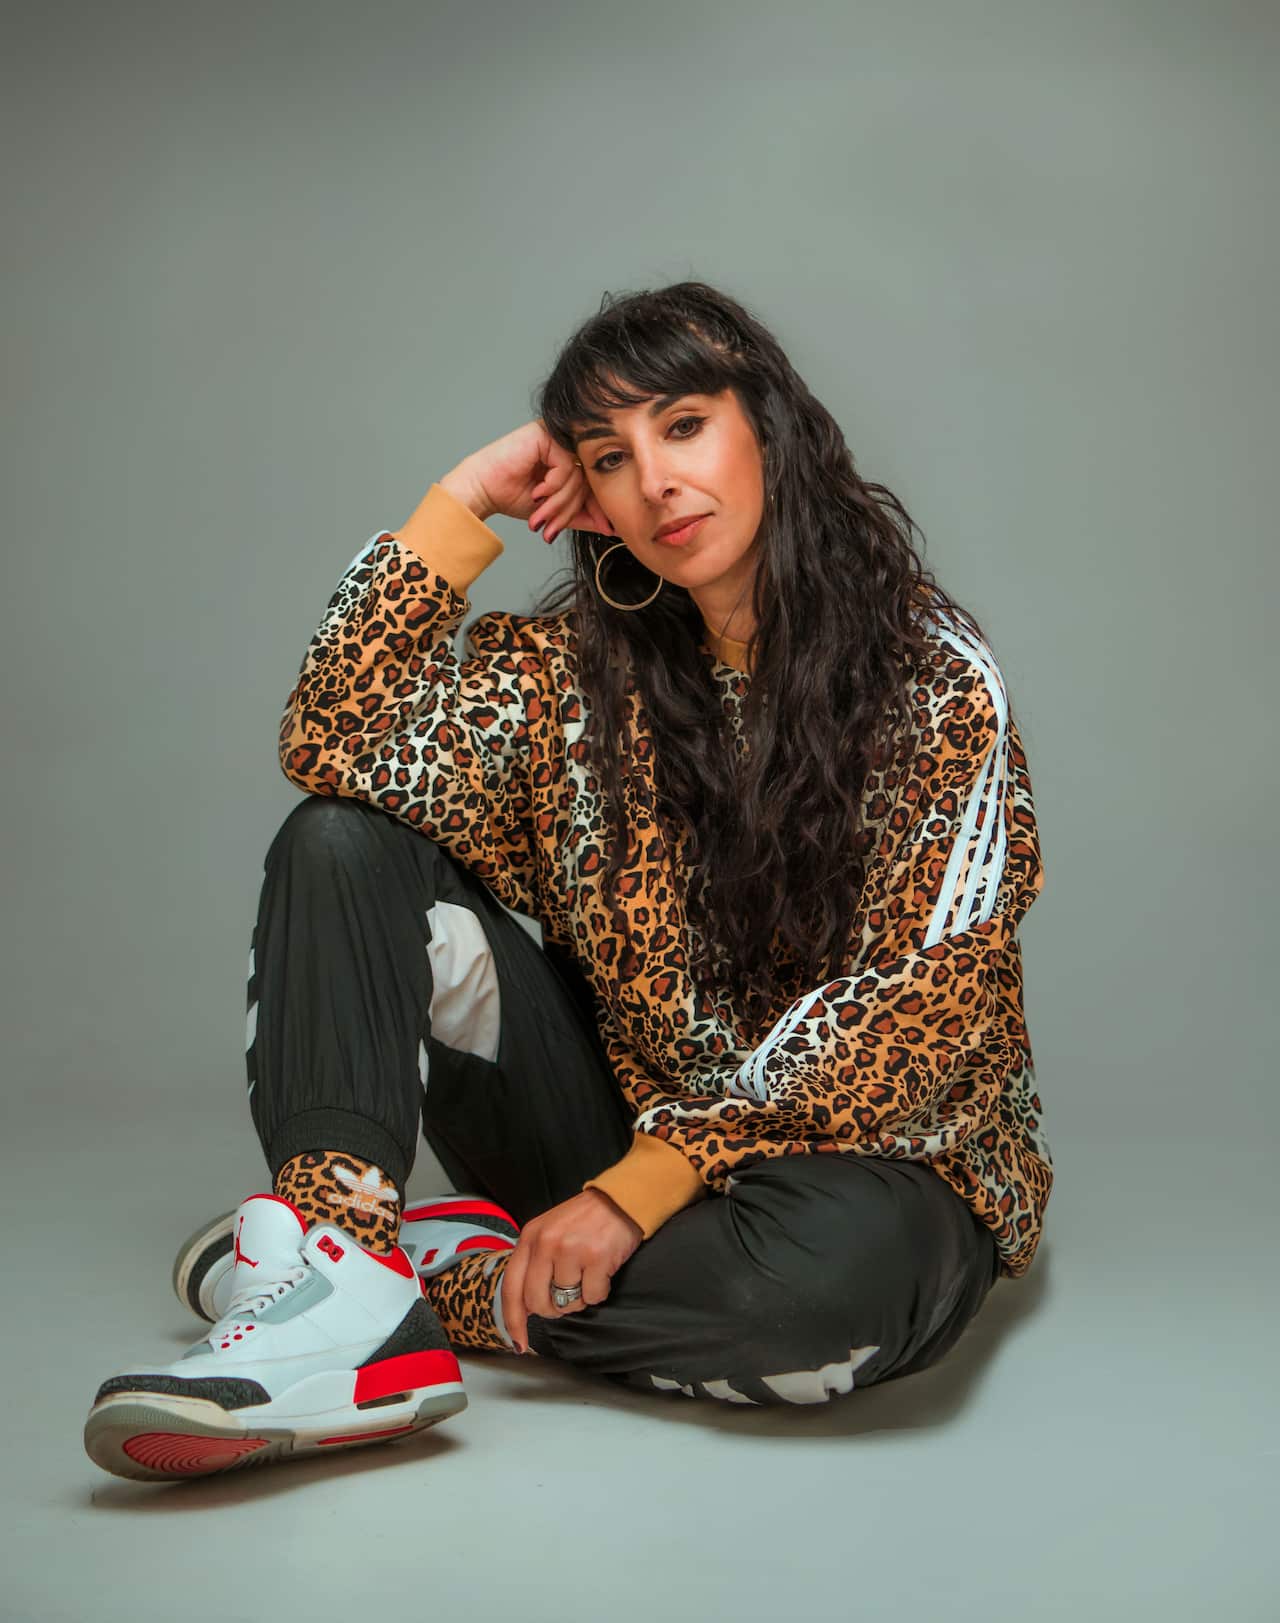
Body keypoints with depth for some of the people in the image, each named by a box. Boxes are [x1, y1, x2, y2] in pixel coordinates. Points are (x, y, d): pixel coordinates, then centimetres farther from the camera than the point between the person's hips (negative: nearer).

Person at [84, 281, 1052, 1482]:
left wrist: (646, 1184, -24)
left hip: (854, 1148, -3)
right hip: (617, 1114, 4)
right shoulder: (584, 661, 3)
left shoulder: (933, 674, -10)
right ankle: (338, 1281, -29)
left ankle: (444, 1277, -17)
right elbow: (335, 749, -9)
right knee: (342, 845, -10)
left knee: (842, 1264, -41)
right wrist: (464, 504, -11)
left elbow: (922, 999, -18)